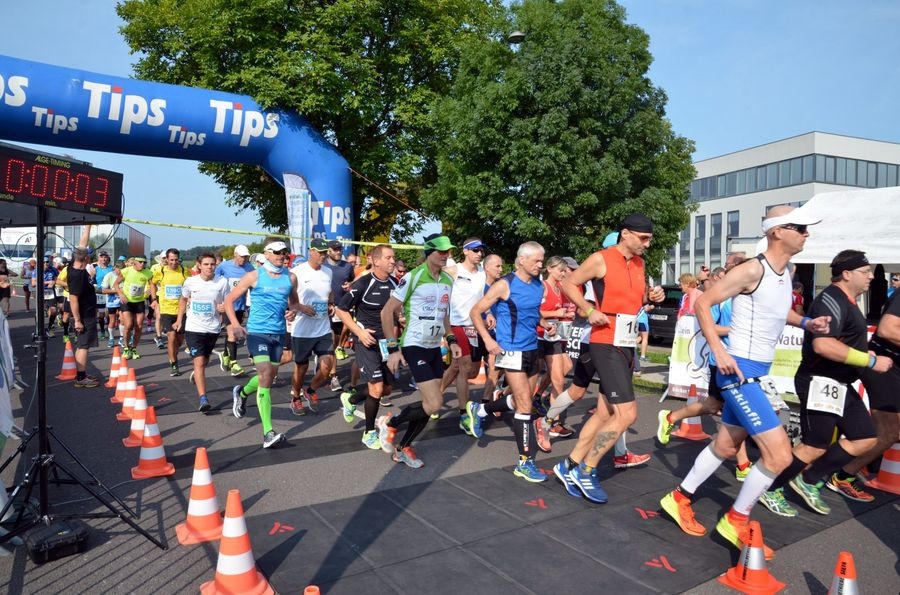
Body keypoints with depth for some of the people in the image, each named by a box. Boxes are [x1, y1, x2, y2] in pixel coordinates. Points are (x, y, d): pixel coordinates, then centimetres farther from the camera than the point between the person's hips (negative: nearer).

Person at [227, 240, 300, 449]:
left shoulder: (290, 277, 6)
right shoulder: (254, 276, -5)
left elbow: (294, 301, 21)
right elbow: (229, 300, 0)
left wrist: (293, 311, -3)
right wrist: (235, 325, -13)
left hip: (279, 333, 5)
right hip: (257, 332, -5)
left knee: (268, 377, 18)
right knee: (265, 377, -16)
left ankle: (241, 393, 52)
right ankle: (268, 433, -14)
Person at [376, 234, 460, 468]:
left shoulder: (448, 280, 8)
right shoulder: (412, 277, -13)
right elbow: (387, 312, -11)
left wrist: (451, 340, 10)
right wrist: (393, 348, -15)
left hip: (435, 348, 7)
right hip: (414, 346, -7)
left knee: (429, 404, 6)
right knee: (434, 404, -15)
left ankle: (403, 448, 23)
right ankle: (389, 423, 8)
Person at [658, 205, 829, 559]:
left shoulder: (785, 272, 11)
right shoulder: (753, 270, -16)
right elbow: (702, 303, -17)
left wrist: (805, 323, 10)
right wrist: (719, 351, -24)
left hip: (758, 372, 10)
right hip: (741, 371, -10)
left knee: (726, 446, 18)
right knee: (779, 453, -10)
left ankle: (679, 499, 33)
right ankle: (736, 521, 9)